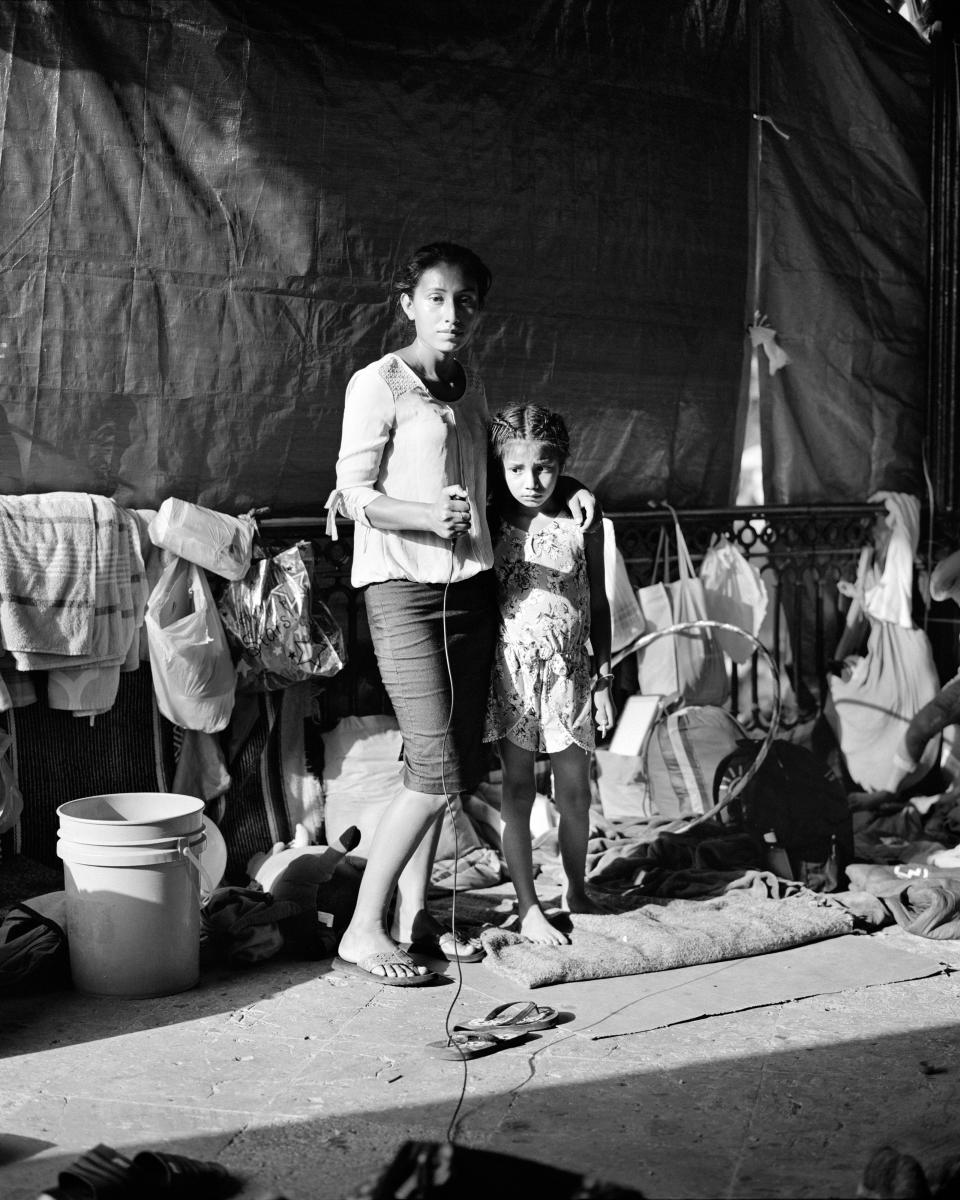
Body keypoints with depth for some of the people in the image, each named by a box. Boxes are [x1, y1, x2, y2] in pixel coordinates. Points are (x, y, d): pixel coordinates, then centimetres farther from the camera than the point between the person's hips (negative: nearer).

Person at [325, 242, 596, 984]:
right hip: (403, 589, -7)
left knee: (453, 765, 8)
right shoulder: (379, 384, -7)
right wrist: (426, 515, -25)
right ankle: (364, 930, -1)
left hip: (471, 587, 7)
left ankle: (414, 914, 20)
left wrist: (565, 489, 13)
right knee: (437, 771, -11)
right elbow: (354, 495, -10)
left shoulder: (471, 388, 14)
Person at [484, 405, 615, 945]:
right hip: (512, 670, -1)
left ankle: (577, 890, 30)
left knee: (576, 793, 8)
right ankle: (529, 909, 12)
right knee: (518, 790, 2)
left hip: (570, 670, 1)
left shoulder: (582, 524, 0)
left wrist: (603, 678, 6)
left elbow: (598, 603, 7)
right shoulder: (490, 523, -3)